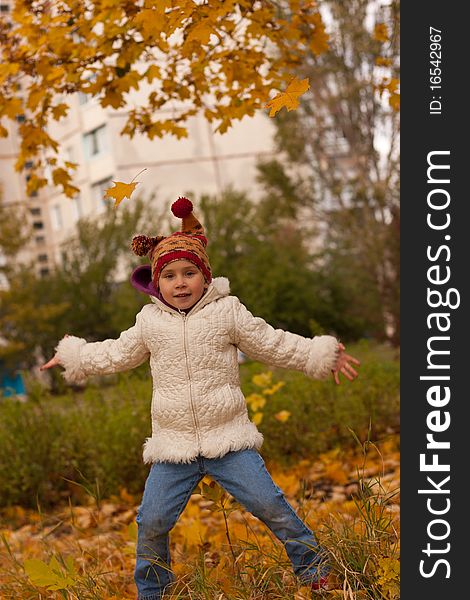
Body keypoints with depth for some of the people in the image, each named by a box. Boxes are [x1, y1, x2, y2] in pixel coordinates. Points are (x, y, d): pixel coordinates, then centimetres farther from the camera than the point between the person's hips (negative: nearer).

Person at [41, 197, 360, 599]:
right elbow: (116, 355, 23)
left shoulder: (227, 311, -1)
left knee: (269, 504, -10)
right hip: (172, 447, 2)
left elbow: (274, 345, 4)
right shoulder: (150, 322, 6)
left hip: (229, 438, -2)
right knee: (152, 522, -1)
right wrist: (73, 355, 28)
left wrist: (322, 354, -1)